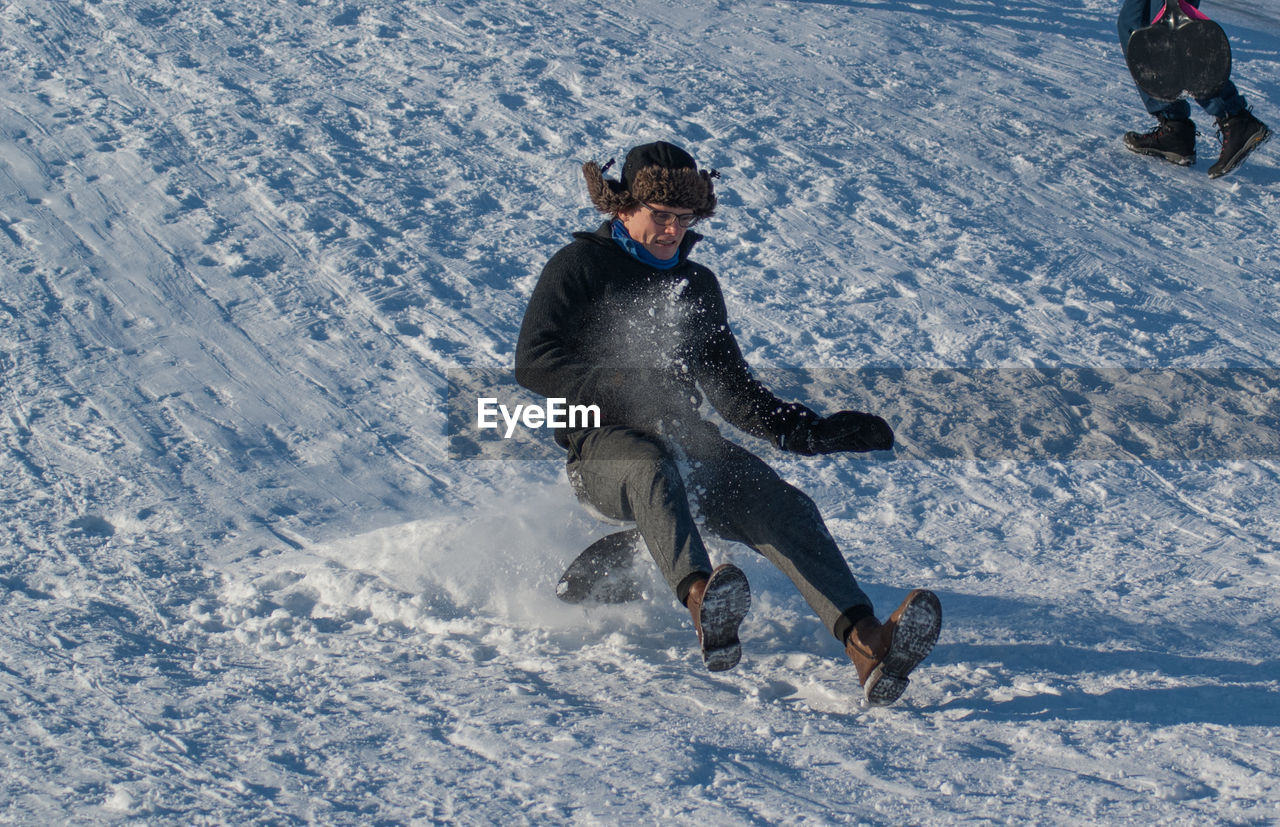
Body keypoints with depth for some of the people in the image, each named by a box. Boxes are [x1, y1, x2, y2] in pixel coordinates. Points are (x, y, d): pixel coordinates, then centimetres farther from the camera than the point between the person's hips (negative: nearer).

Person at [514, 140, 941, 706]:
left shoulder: (697, 286, 25)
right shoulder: (579, 267, 9)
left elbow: (736, 394, 26)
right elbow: (534, 364, -5)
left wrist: (812, 432, 11)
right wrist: (622, 390, -20)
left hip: (691, 447, 4)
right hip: (602, 447, -4)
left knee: (781, 505, -26)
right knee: (652, 468, -42)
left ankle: (867, 644, -49)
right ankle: (702, 601, -70)